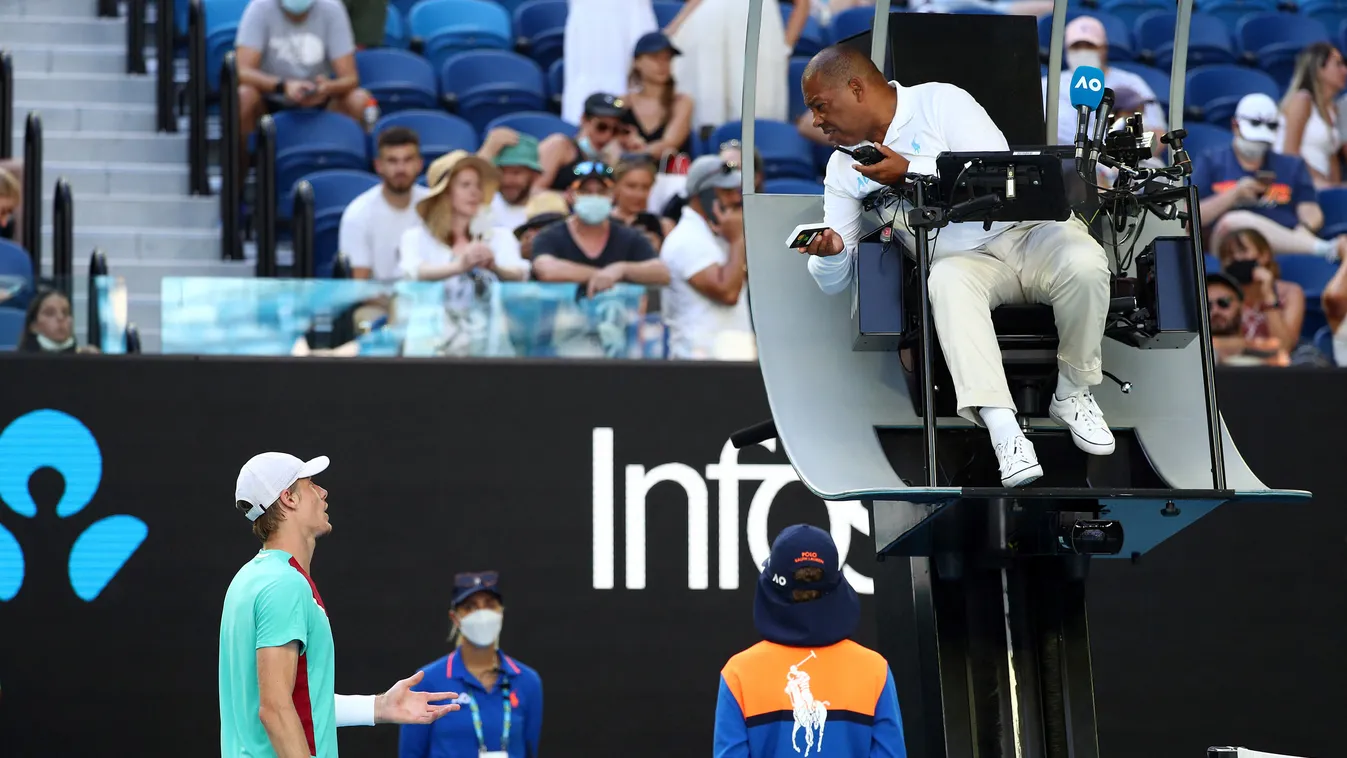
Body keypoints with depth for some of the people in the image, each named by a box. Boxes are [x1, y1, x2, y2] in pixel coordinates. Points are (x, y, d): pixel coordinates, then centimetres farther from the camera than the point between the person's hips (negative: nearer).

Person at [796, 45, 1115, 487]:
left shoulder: (940, 102, -4)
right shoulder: (844, 169, 10)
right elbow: (834, 282, 8)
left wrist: (911, 173, -19)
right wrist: (831, 253, -17)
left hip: (1026, 230, -2)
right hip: (961, 258, 2)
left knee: (1084, 264, -34)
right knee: (947, 280, -35)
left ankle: (1073, 393, -9)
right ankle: (1001, 427, -45)